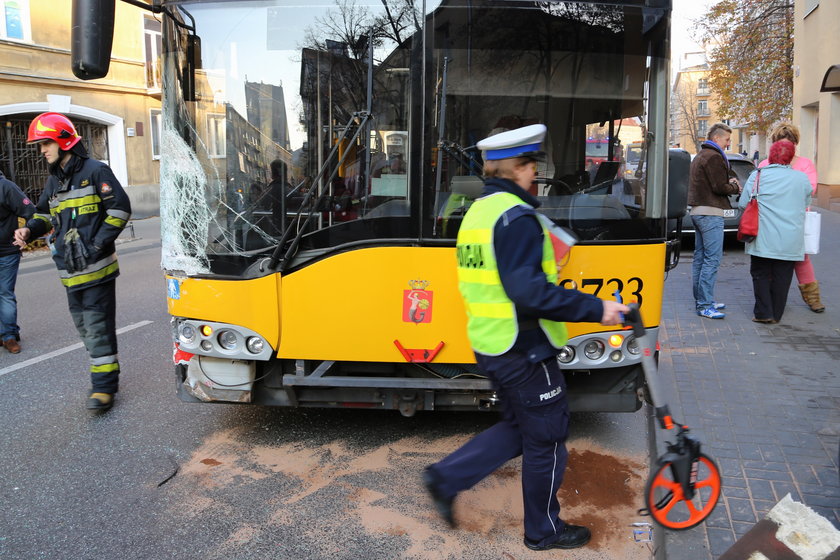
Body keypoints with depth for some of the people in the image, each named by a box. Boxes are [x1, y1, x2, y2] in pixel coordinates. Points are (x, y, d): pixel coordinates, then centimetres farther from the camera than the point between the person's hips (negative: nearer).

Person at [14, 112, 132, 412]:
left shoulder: (95, 171, -7)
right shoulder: (54, 180, 16)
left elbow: (119, 209, -12)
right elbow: (45, 214, 23)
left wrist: (97, 244, -16)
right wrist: (30, 230, 1)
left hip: (96, 266, -8)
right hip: (70, 270, 8)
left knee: (98, 326, -6)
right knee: (85, 326, 13)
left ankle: (103, 386, 0)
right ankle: (105, 376, 25)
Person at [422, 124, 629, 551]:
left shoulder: (477, 211, 10)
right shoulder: (516, 216, -20)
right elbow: (529, 291, -28)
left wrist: (544, 261, 20)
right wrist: (595, 308, -23)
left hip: (489, 344, 9)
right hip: (524, 350, -9)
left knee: (518, 428, 23)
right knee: (547, 440, 9)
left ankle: (447, 477, 21)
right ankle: (544, 529, 27)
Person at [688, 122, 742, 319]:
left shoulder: (699, 156, 21)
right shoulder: (713, 157, -11)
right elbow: (719, 187, -16)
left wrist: (729, 183, 9)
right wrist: (735, 187, 2)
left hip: (698, 211, 11)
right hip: (710, 213, -11)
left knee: (700, 258, 12)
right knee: (712, 259, -11)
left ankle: (701, 301, 18)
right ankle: (705, 305, -12)